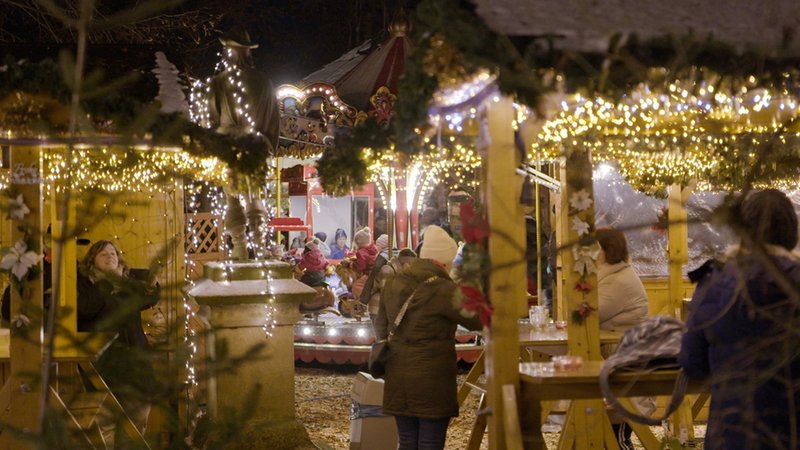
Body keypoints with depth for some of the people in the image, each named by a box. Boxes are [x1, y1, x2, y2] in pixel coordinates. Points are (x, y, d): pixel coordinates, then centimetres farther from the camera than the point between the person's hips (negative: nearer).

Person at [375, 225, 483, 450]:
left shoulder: (393, 284, 5)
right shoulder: (444, 290, -15)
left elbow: (380, 328, 15)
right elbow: (477, 320, -4)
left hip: (398, 382, 6)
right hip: (433, 380, -6)